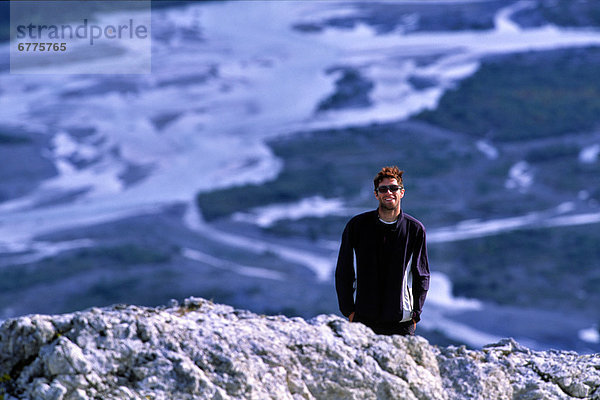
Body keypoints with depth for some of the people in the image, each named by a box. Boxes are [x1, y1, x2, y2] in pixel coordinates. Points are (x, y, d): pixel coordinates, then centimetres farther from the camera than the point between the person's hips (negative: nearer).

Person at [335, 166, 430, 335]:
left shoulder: (415, 229, 2)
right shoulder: (357, 225, 1)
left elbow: (422, 276, 9)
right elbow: (344, 271, 7)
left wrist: (415, 314, 1)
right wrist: (349, 310, 0)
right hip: (364, 320, 0)